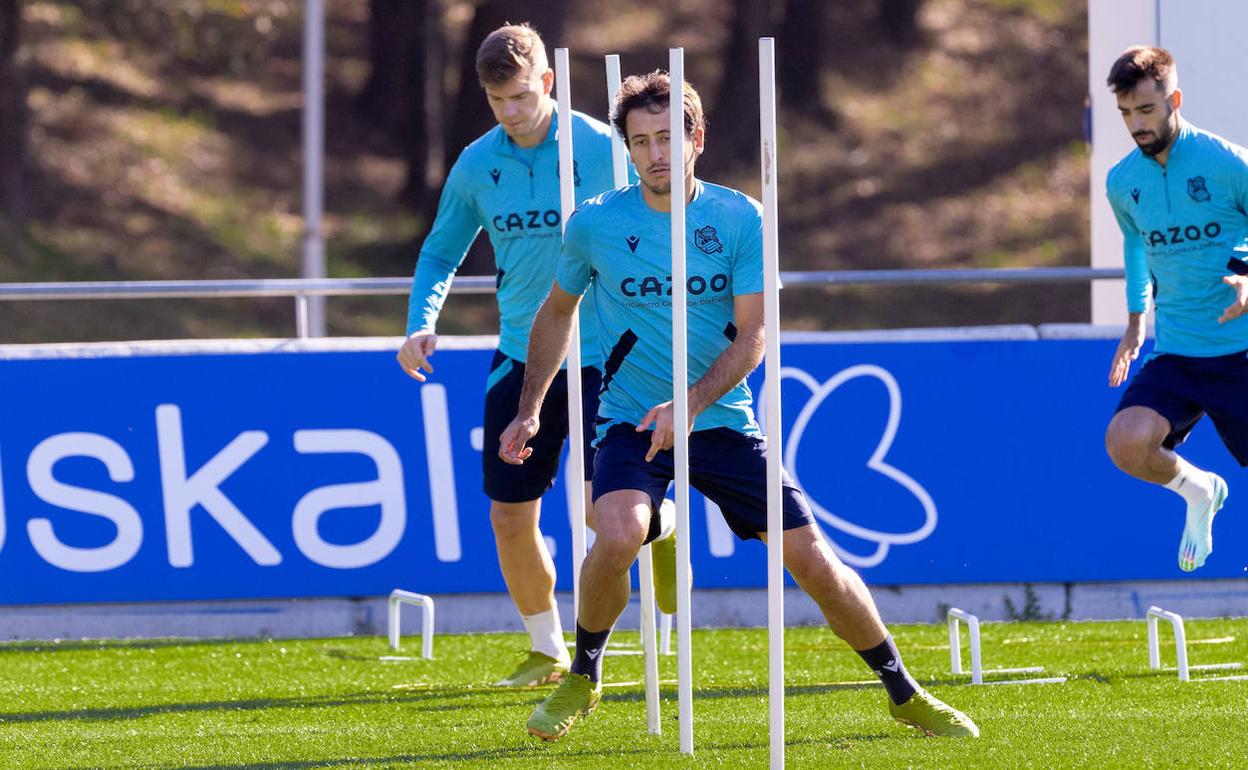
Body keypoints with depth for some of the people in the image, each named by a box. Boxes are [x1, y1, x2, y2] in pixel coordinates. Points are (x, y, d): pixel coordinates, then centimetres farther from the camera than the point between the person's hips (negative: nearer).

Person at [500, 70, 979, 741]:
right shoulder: (594, 223, -5)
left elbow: (752, 337, -9)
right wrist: (530, 410, 10)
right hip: (630, 421, -1)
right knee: (618, 536, -30)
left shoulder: (740, 220, -6)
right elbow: (557, 312, 12)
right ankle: (582, 679, -5)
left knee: (811, 557, -2)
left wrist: (691, 404, -24)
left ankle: (905, 694, 16)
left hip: (722, 420, 1)